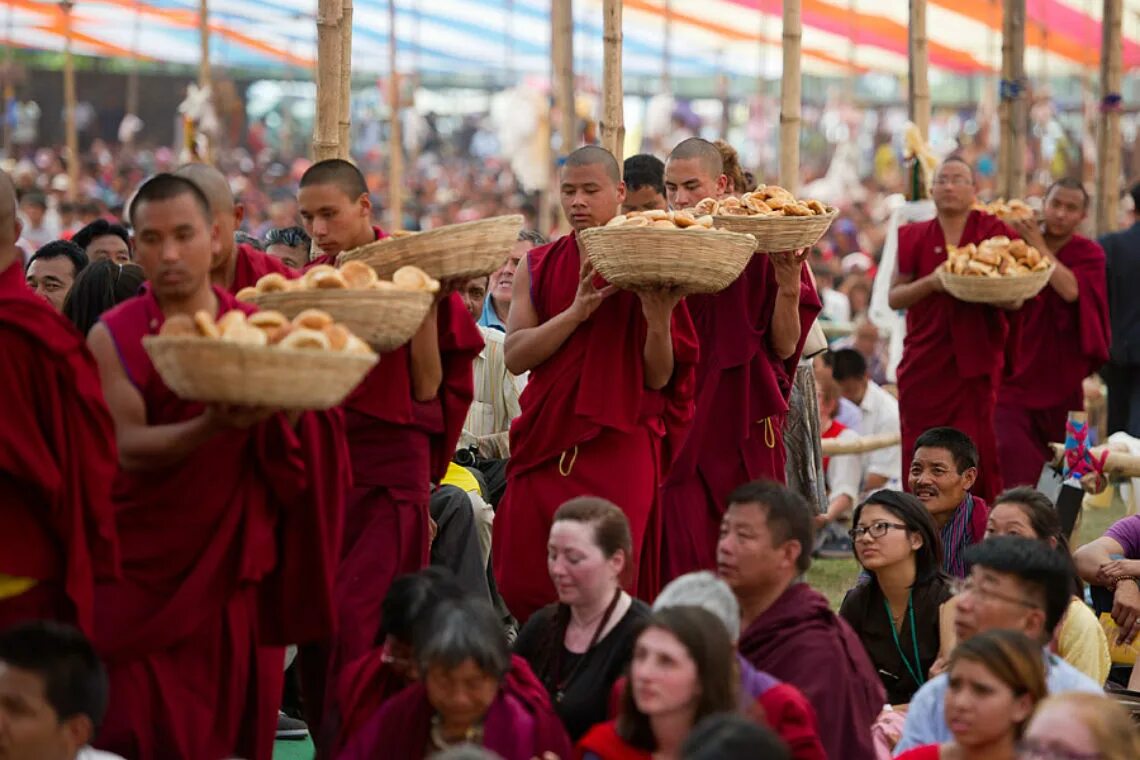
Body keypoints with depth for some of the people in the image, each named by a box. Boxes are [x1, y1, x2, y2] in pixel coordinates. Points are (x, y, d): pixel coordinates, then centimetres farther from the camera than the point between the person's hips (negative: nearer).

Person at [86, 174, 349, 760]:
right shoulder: (114, 337, -1)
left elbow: (290, 431, -4)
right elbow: (128, 447, -14)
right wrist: (213, 426, -31)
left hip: (235, 567, 2)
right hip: (144, 571, -2)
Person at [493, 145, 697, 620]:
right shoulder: (539, 268, 9)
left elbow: (659, 379, -2)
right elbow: (515, 356, -3)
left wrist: (659, 320, -20)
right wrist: (577, 311, -15)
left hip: (619, 449, -3)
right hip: (544, 445, 3)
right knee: (522, 581, 0)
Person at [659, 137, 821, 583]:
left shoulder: (759, 253, 0)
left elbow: (785, 347, -1)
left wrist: (788, 284, -16)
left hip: (745, 433, -1)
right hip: (679, 428, 1)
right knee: (684, 566, -7)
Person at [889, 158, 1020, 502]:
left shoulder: (993, 232, 4)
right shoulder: (914, 237, 10)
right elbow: (894, 297, 4)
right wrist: (931, 283, -13)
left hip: (974, 364, -2)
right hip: (924, 364, 2)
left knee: (975, 451, -8)